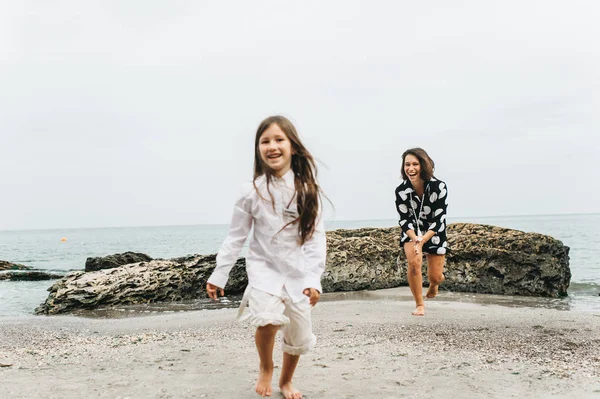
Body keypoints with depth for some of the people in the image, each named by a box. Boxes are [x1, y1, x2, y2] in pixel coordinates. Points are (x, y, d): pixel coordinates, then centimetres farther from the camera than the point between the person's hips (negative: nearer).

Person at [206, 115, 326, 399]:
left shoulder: (306, 190, -5)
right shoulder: (252, 192, -7)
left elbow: (316, 236, -5)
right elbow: (235, 237, -1)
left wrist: (314, 278, -12)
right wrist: (219, 275, -2)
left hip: (297, 271, 2)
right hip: (263, 266, -2)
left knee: (299, 335, 8)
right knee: (268, 318, -28)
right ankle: (265, 369, 3)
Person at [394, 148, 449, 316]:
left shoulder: (439, 187, -26)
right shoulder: (401, 190, -21)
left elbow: (438, 220, -23)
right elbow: (404, 220, -15)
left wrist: (422, 241, -34)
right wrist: (415, 239, -33)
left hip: (434, 233, 0)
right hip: (412, 232, 0)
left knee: (435, 276, 3)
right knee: (414, 262, -24)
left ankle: (434, 283, 44)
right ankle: (419, 305, -4)